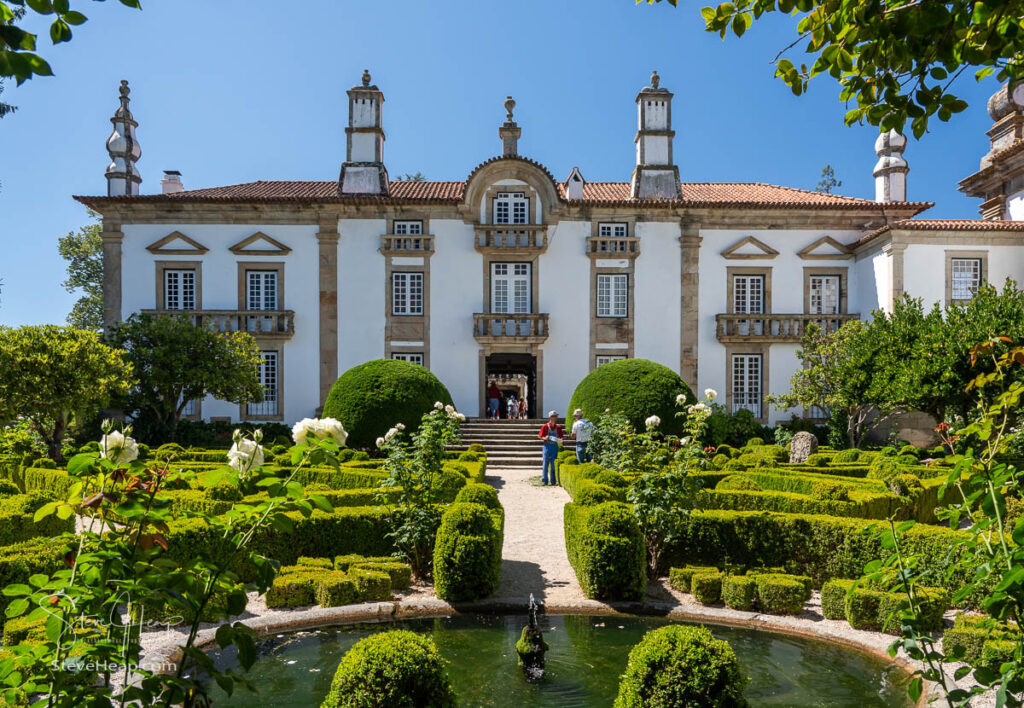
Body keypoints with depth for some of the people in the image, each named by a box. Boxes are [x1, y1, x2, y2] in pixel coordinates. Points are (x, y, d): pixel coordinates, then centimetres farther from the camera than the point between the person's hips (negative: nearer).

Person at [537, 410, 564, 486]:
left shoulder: (558, 427, 4)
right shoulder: (545, 426, -4)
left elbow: (561, 437, 14)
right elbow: (540, 436, 2)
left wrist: (560, 441, -7)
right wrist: (544, 438, -17)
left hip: (555, 446, 2)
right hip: (547, 446, -2)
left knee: (553, 464, 4)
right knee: (545, 464, 0)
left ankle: (553, 481, 11)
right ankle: (544, 481, 6)